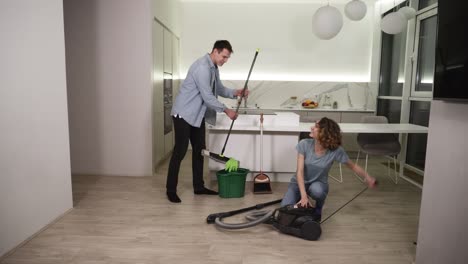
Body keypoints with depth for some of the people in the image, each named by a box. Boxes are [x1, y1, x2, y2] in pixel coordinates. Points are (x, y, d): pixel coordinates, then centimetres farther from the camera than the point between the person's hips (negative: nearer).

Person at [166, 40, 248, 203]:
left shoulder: (214, 68, 10)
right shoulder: (202, 67, -22)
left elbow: (219, 89, 16)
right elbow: (208, 97, -23)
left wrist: (235, 93, -2)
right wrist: (226, 110, -15)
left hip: (197, 115, 10)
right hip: (184, 114, -10)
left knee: (199, 150, 11)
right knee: (180, 151, -7)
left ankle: (199, 187, 21)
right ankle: (171, 190, 5)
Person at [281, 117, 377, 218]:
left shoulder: (336, 150, -21)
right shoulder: (304, 144, -21)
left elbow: (353, 166, -3)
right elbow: (300, 172, -22)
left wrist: (367, 177, -16)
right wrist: (303, 195, -30)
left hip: (318, 184, -1)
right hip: (299, 183, 1)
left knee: (316, 190, -37)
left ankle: (318, 207, -1)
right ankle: (302, 200, 14)